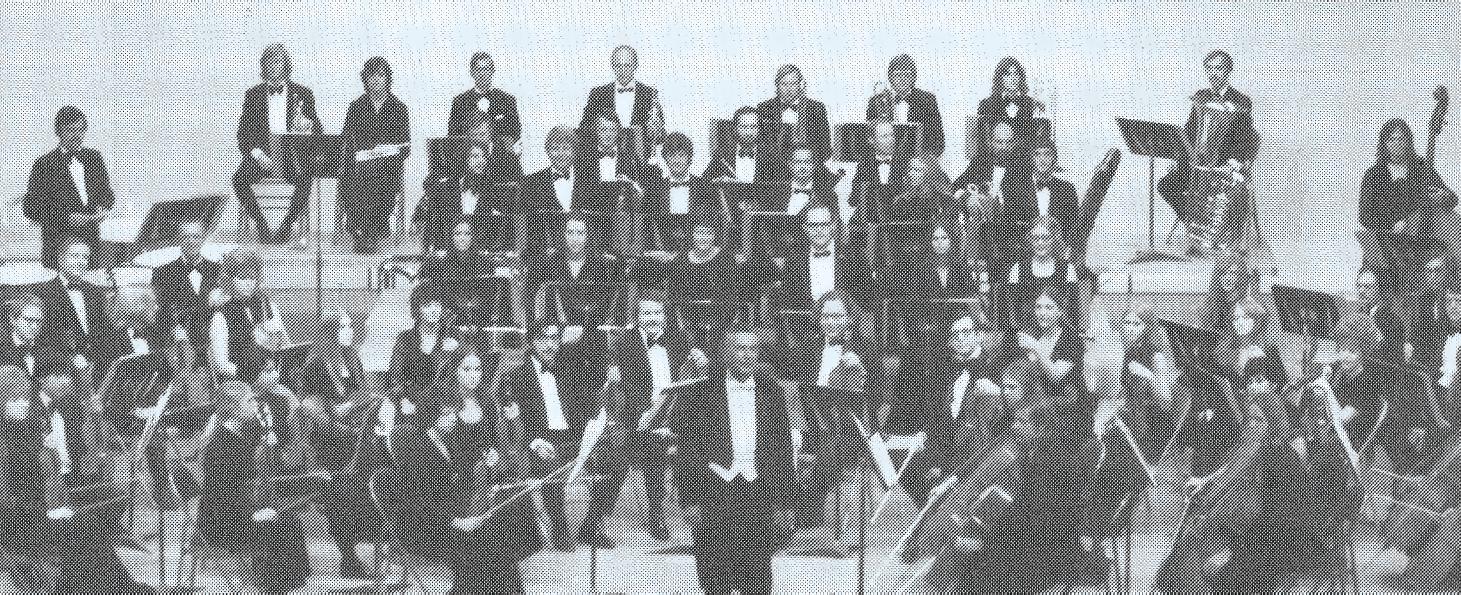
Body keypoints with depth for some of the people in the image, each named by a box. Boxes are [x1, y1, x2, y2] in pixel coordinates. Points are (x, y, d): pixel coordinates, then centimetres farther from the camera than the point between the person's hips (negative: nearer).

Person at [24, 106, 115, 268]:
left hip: (93, 242, 4)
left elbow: (106, 193, 22)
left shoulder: (93, 157, 12)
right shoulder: (45, 165, -3)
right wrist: (66, 218, -14)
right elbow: (31, 208, -5)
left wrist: (103, 208, -1)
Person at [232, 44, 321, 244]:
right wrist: (259, 156, -11)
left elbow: (316, 132, 9)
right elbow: (244, 133, 7)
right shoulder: (253, 95, 12)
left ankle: (287, 225, -21)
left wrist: (307, 125, -16)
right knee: (240, 179, -29)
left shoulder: (302, 94, 10)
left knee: (304, 180, -35)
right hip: (262, 156, 1)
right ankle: (261, 226, -20)